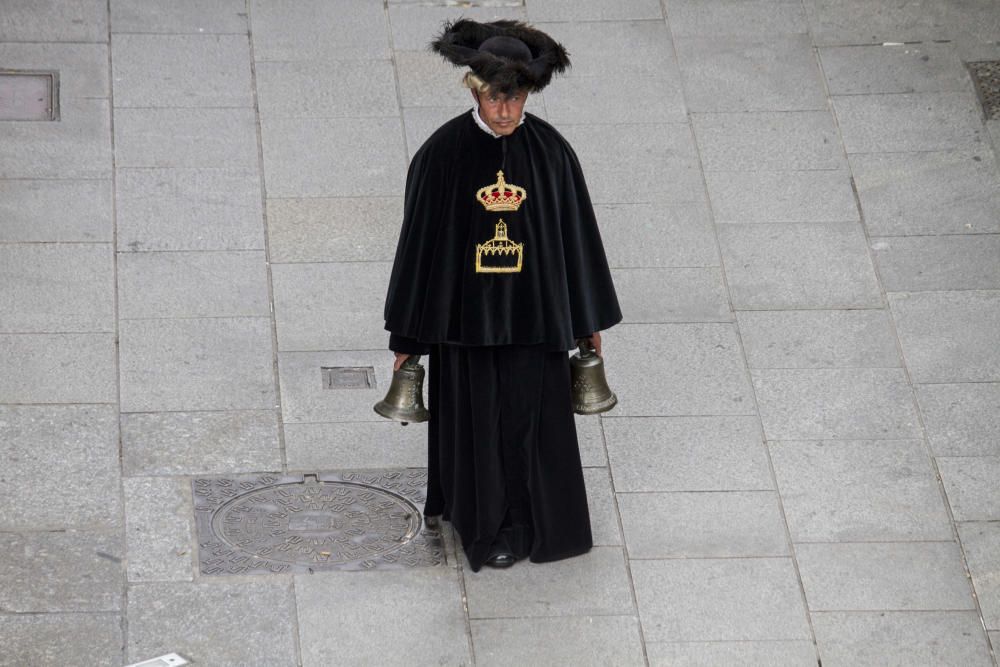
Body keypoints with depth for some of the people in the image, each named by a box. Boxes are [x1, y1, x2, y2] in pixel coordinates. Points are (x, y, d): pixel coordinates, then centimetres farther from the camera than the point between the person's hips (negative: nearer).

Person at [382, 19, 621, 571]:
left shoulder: (550, 152, -7)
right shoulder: (442, 154, -11)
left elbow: (577, 236, 2)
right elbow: (418, 242, -5)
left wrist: (591, 322, 6)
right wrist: (406, 338, -2)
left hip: (534, 316, 1)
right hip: (466, 318, -1)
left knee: (530, 419, 10)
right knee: (475, 424, 10)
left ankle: (524, 525, 29)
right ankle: (484, 525, 30)